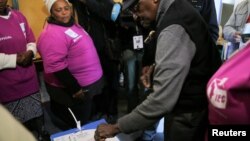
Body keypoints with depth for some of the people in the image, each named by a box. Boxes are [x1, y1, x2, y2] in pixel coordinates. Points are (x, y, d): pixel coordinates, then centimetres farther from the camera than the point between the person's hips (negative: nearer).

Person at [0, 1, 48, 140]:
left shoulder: (19, 16, 5)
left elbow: (31, 41, 13)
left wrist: (30, 53, -8)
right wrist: (15, 59, -19)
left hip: (29, 80, 5)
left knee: (38, 115, 18)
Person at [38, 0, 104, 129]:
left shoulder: (72, 25, 8)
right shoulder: (52, 34, -21)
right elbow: (56, 66, -27)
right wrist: (75, 89, -23)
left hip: (87, 85, 9)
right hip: (70, 90, -9)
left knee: (86, 122, 24)